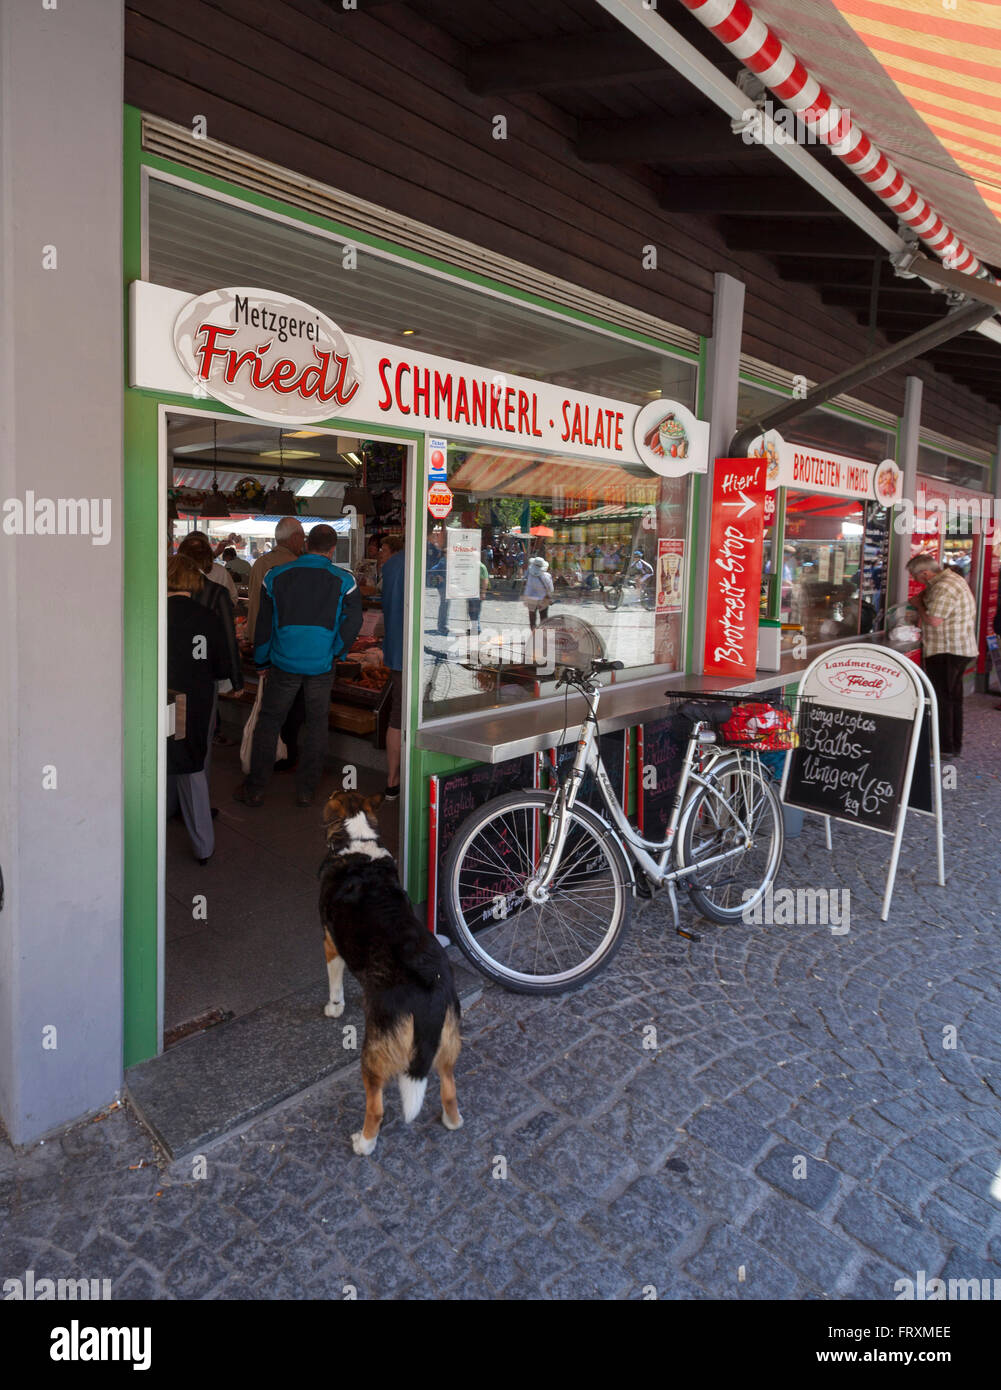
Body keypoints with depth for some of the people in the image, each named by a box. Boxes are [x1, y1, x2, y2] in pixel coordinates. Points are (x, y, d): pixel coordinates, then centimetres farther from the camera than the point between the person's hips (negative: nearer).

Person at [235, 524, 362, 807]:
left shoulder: (276, 576, 0)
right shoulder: (343, 580, -6)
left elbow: (263, 623, 4)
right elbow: (354, 621, -9)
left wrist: (262, 661, 14)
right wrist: (336, 651, 6)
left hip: (284, 663, 1)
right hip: (322, 665, -1)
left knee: (268, 722, 11)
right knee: (316, 724, 12)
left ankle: (255, 789, 18)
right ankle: (306, 791, 17)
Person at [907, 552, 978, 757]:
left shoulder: (944, 588, -20)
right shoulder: (952, 577, 13)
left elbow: (934, 621, -23)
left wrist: (918, 605, -8)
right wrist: (921, 600, 5)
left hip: (946, 652, -10)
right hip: (961, 649, 10)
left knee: (941, 699, -4)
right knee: (954, 698, 16)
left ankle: (945, 747, 0)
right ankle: (955, 745, 24)